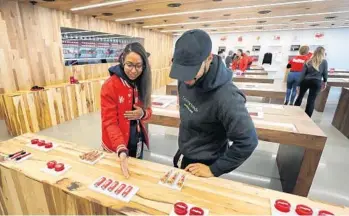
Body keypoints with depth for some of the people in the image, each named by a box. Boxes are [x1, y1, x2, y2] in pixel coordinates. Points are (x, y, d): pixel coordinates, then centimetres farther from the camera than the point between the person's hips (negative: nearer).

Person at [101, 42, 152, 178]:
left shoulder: (142, 84, -3)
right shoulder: (110, 86, -20)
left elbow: (147, 110, 4)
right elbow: (110, 122, -21)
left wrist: (142, 114, -20)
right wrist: (121, 150, -33)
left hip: (137, 143, 5)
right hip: (115, 147, -4)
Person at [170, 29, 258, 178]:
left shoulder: (225, 97, -35)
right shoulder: (185, 81, -11)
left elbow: (248, 141, -28)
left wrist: (214, 170, -19)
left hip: (202, 166, -7)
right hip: (181, 156, 7)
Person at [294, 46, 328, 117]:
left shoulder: (309, 61, 2)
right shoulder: (324, 62, -1)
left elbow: (303, 73, -2)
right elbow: (325, 73, 3)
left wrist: (299, 83, 2)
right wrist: (324, 82, 18)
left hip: (306, 81, 1)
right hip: (316, 82, -1)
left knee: (300, 96, 16)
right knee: (311, 100, 2)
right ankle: (307, 117, 8)